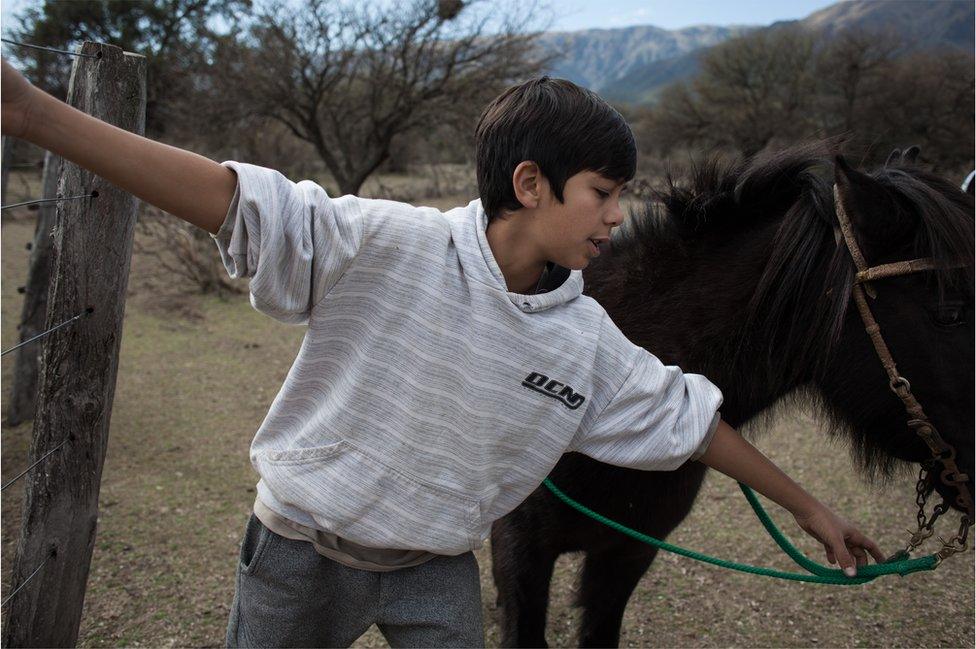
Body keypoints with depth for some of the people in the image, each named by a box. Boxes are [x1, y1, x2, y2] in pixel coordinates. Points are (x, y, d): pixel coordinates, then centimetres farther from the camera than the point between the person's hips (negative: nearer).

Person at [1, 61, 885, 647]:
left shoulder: (589, 342, -8)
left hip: (438, 571, 3)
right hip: (304, 554, -3)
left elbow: (687, 418, 2)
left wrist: (808, 507, 10)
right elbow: (235, 199, -29)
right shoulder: (386, 247, -22)